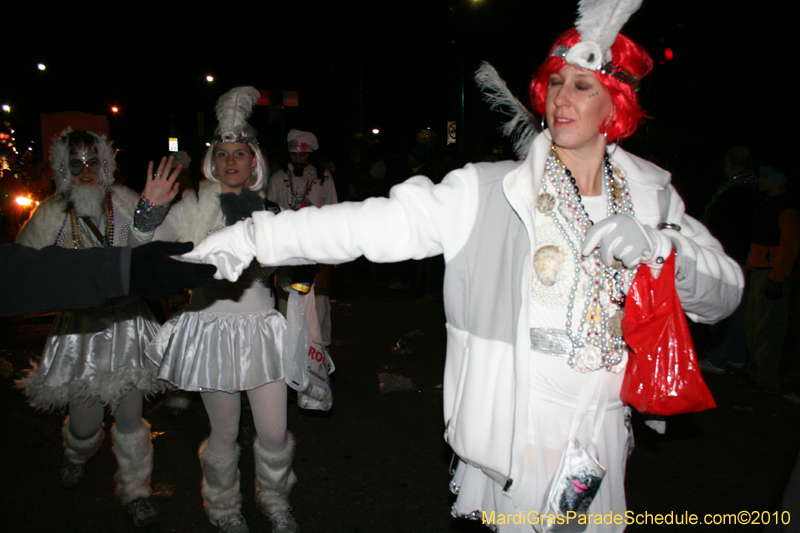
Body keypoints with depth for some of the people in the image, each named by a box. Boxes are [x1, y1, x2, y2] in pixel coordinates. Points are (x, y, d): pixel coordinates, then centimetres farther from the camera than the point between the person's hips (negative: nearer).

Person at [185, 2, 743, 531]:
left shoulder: (652, 195, 1)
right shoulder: (492, 192, -10)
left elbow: (726, 293, 1)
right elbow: (381, 222, -17)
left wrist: (657, 247, -20)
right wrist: (255, 235, -24)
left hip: (602, 435, 3)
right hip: (511, 434, -3)